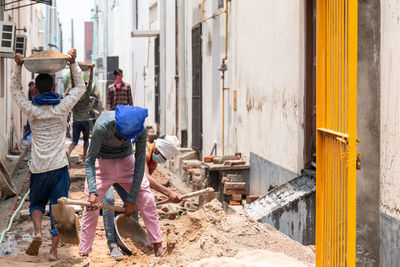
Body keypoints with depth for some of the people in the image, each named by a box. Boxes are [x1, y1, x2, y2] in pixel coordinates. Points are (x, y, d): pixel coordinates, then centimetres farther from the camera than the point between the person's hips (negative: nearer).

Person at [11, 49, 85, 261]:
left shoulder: (31, 110, -2)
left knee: (36, 203, 19)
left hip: (38, 168, 1)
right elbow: (80, 87, 11)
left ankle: (37, 233, -8)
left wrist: (18, 67, 13)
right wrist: (73, 63, 11)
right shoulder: (62, 108, -4)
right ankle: (53, 250, 2)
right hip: (59, 165, -1)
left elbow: (15, 90, 17)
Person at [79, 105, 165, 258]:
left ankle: (157, 244, 11)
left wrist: (132, 199, -17)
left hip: (127, 162, 2)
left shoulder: (140, 130, -27)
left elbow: (140, 163, -18)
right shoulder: (102, 126, -35)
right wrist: (92, 191, -37)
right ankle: (84, 252, 4)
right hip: (102, 163, -2)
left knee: (147, 201, -5)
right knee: (91, 207, -8)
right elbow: (90, 160, -25)